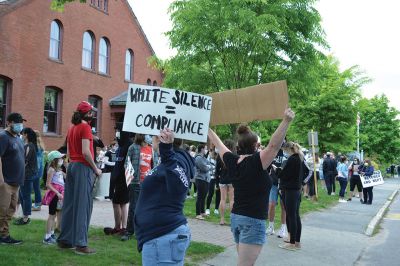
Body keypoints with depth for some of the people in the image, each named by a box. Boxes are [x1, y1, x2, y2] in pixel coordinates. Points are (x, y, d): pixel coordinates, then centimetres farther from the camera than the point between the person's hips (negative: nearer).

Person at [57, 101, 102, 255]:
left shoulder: (72, 128, 15)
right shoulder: (85, 127, -10)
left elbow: (68, 152, 17)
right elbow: (86, 151, -19)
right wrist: (95, 169, -11)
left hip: (71, 166, 9)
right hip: (83, 167, -8)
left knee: (69, 204, 12)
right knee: (83, 205, -6)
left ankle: (64, 240, 18)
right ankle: (80, 244, -4)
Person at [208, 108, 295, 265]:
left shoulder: (232, 161, 2)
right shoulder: (255, 162, -16)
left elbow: (219, 144, 17)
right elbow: (274, 145, -29)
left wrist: (207, 128, 33)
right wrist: (286, 121, -35)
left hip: (235, 217, 8)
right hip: (253, 221, -8)